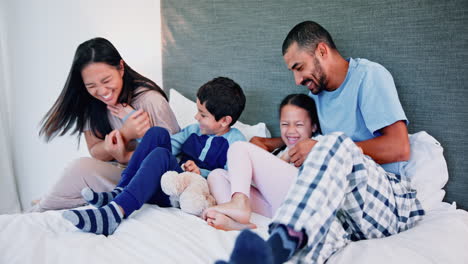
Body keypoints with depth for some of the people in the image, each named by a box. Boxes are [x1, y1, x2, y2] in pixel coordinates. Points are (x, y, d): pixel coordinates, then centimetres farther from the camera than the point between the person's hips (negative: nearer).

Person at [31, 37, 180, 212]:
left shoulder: (150, 100, -19)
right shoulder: (90, 103, -4)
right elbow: (95, 153, -5)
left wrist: (125, 157, -27)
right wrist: (124, 134, -25)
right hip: (116, 171, 5)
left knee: (81, 169, -23)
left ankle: (38, 212, 1)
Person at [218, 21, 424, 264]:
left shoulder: (370, 75, -3)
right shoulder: (318, 92, 20)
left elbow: (399, 148, -15)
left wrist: (322, 150, -15)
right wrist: (270, 143, 21)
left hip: (390, 200, -5)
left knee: (336, 143, -35)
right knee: (320, 228, -34)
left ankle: (282, 240, -59)